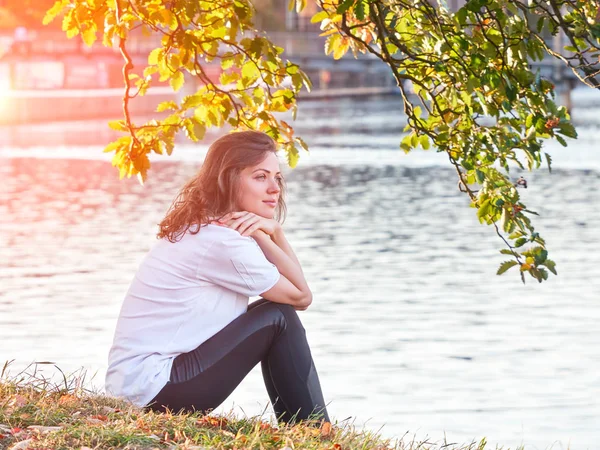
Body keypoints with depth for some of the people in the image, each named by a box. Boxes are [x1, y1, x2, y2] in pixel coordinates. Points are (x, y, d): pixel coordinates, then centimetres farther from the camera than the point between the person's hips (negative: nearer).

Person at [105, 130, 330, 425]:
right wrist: (273, 235, -4)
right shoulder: (223, 241, -17)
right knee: (279, 319, -8)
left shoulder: (199, 228, 12)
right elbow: (301, 297, -5)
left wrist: (271, 232, -7)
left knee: (273, 317, 11)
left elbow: (295, 285, 9)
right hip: (152, 389, -10)